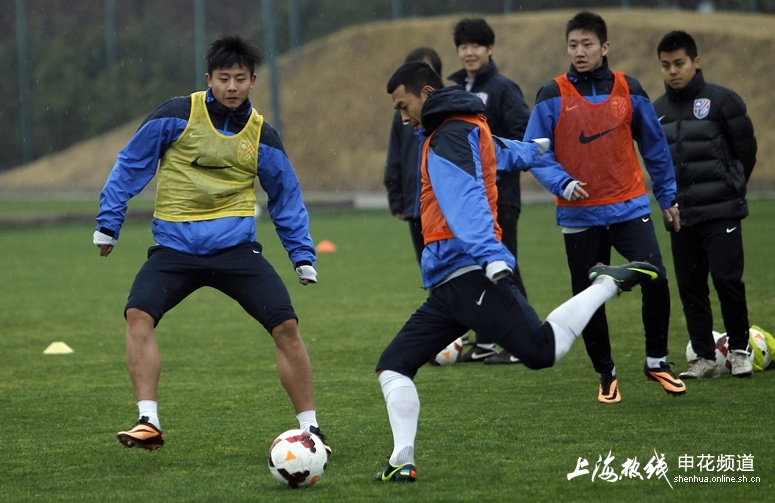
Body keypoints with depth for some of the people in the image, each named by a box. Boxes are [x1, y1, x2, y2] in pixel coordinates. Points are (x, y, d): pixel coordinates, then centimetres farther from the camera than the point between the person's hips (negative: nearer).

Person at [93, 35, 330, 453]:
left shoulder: (262, 136, 6)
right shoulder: (176, 116, -2)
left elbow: (287, 198, 18)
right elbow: (130, 166, 6)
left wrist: (303, 255, 16)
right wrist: (108, 223, 5)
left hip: (236, 246, 1)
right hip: (175, 246, -1)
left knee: (286, 327, -11)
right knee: (138, 314, -24)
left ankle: (309, 428, 3)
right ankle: (149, 423, -21)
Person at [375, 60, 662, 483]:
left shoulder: (450, 135, -3)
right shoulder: (464, 130, 26)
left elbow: (465, 198, -20)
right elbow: (504, 151, 48)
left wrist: (491, 255, -34)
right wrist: (534, 149, 72)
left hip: (470, 276, -10)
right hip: (448, 287, 10)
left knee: (543, 350, -24)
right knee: (393, 365, 4)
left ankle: (607, 283, -6)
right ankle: (402, 462, -3)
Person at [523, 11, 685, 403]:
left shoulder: (629, 91, 5)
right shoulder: (552, 97, -2)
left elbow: (654, 146, 14)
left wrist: (667, 197, 16)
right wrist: (563, 183, -20)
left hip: (629, 208, 1)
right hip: (580, 216, -1)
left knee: (655, 280, -15)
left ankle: (657, 361, 4)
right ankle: (606, 375, 20)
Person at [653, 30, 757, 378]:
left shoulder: (722, 101, -4)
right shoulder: (655, 112, 10)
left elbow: (746, 150, 2)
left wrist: (729, 188, 8)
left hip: (721, 212, -5)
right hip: (680, 216, 5)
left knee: (727, 279, -10)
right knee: (690, 287, 3)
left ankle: (739, 350, 7)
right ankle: (705, 358, 10)